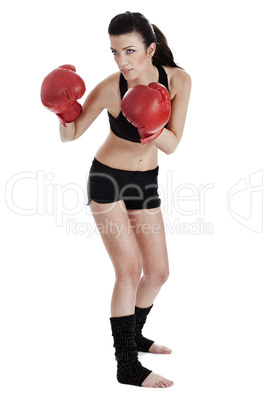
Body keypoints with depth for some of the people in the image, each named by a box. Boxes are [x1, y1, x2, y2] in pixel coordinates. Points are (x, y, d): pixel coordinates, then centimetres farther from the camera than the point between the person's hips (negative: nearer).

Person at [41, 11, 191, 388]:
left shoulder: (178, 80, -15)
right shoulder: (110, 88, -22)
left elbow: (172, 145, -14)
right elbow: (71, 135, -9)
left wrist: (151, 127, -34)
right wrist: (66, 113, -30)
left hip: (146, 181, 5)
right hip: (107, 178, -4)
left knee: (158, 272, 9)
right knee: (129, 270, -10)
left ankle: (134, 334, 35)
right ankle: (127, 365, 1)